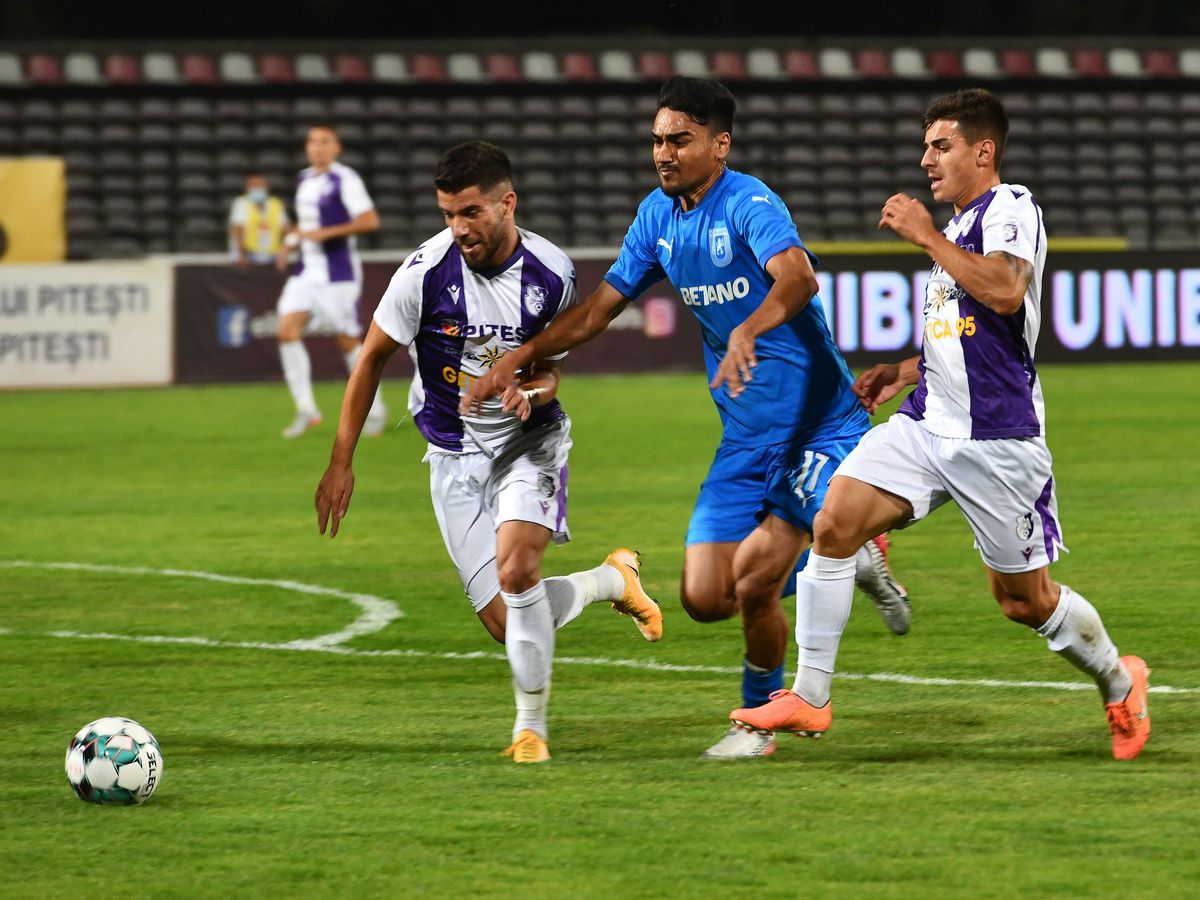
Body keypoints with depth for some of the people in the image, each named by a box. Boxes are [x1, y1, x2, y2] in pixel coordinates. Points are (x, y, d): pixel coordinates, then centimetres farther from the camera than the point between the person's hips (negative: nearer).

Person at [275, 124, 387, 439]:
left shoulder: (344, 180, -11)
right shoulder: (305, 180, 13)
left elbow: (370, 221, -20)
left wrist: (326, 233, -24)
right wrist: (290, 242, 12)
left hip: (337, 273, -7)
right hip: (306, 271, 7)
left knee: (348, 341, 0)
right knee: (288, 330, -10)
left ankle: (375, 410, 17)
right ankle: (306, 410, -5)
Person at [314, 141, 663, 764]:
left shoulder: (550, 274, -11)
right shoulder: (427, 270, -15)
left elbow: (548, 368, 3)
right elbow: (372, 359, -3)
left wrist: (531, 390, -23)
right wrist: (341, 463, -3)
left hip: (528, 441, -1)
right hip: (455, 455, 1)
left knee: (514, 568, -28)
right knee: (506, 624, -3)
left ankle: (532, 725, -12)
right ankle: (612, 580, 27)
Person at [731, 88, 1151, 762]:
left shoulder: (1011, 207, -8)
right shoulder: (959, 226, 20)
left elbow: (1005, 291, -28)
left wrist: (925, 236, -20)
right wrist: (907, 372, 18)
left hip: (996, 441, -8)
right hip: (927, 426, 8)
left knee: (1024, 600, 3)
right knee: (834, 525, -12)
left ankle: (1119, 681, 30)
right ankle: (810, 698, -10)